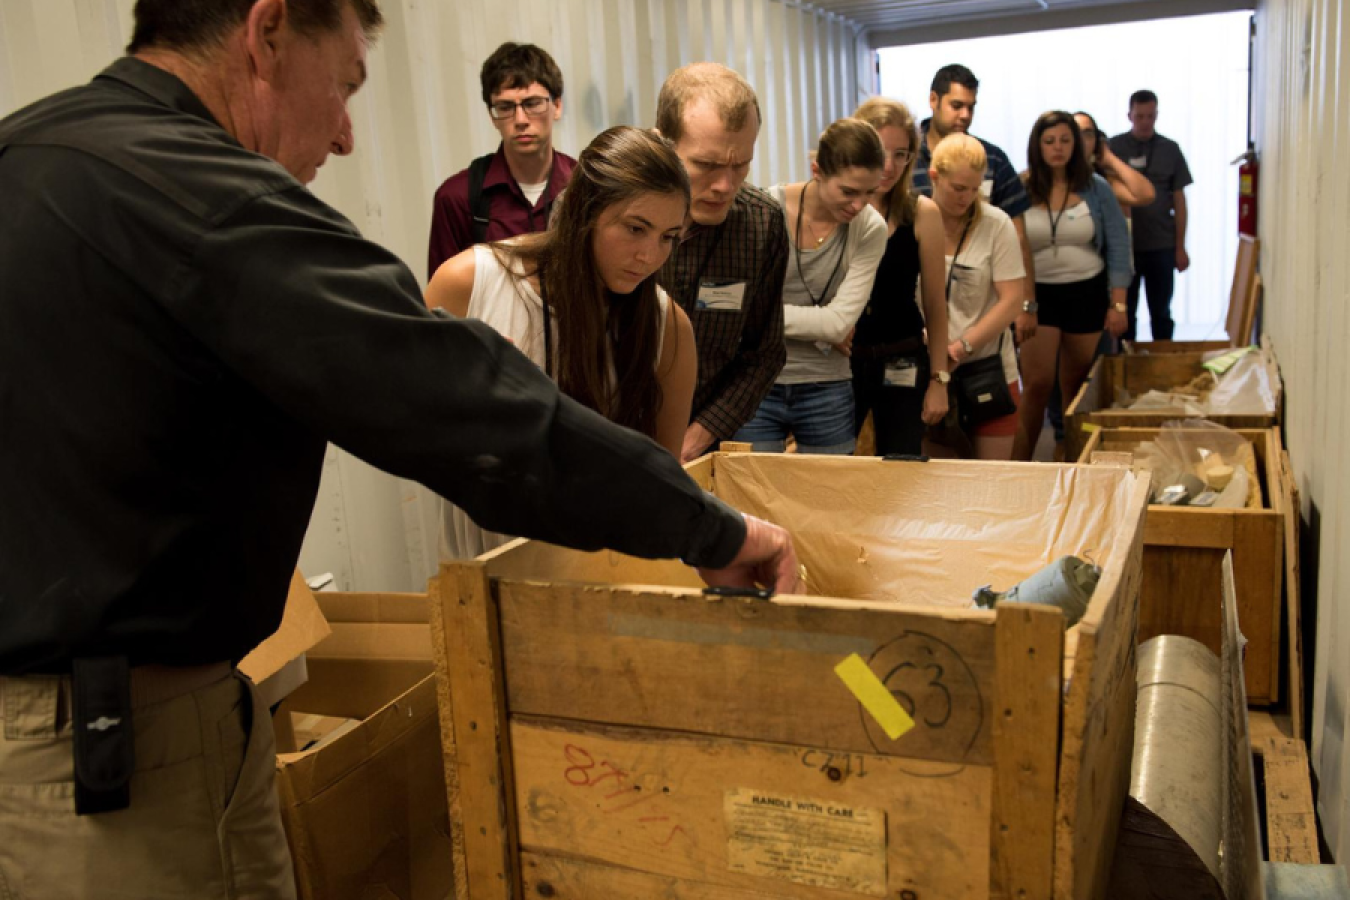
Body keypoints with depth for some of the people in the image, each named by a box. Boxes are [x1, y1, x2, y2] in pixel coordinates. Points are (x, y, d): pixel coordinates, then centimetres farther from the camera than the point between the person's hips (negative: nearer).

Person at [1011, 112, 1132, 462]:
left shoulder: (1096, 189, 0)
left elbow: (1118, 247, 2)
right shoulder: (1021, 190, -2)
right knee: (1036, 384, -9)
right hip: (1038, 294, -1)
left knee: (1077, 387, 10)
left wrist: (1118, 304, -4)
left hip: (1087, 293, 1)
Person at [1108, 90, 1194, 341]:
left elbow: (1179, 200, 7)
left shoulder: (1170, 149, 5)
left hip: (1162, 247, 1)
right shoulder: (1113, 147, 0)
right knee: (1125, 311, 7)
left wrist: (1180, 247, 3)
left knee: (1161, 312, 8)